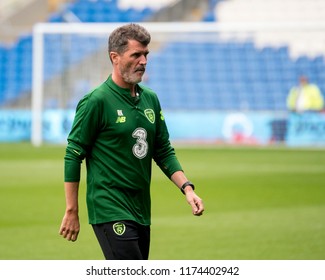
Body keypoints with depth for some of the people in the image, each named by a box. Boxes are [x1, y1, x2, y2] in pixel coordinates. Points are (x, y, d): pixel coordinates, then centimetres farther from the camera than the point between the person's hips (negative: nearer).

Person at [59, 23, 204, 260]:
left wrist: (187, 187, 4)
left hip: (141, 211, 8)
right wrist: (71, 211, -9)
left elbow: (164, 151, 18)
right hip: (110, 211, -7)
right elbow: (73, 156, -8)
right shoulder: (97, 100, -10)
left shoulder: (150, 98, 12)